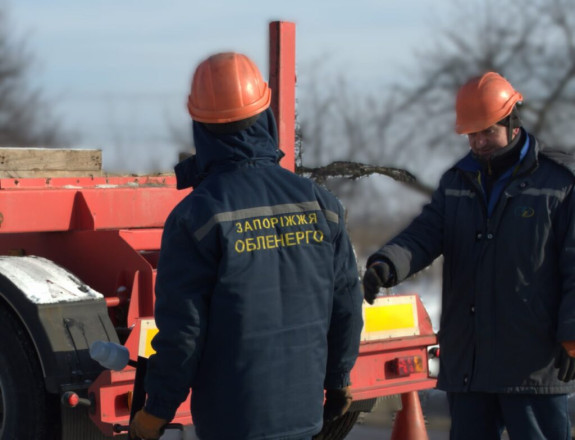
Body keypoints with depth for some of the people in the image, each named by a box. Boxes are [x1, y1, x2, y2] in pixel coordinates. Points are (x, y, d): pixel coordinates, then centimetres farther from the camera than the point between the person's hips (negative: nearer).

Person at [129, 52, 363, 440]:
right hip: (302, 408, 4)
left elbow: (182, 328, -14)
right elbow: (346, 305, 7)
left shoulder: (196, 216, -14)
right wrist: (338, 379, 21)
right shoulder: (316, 202, 0)